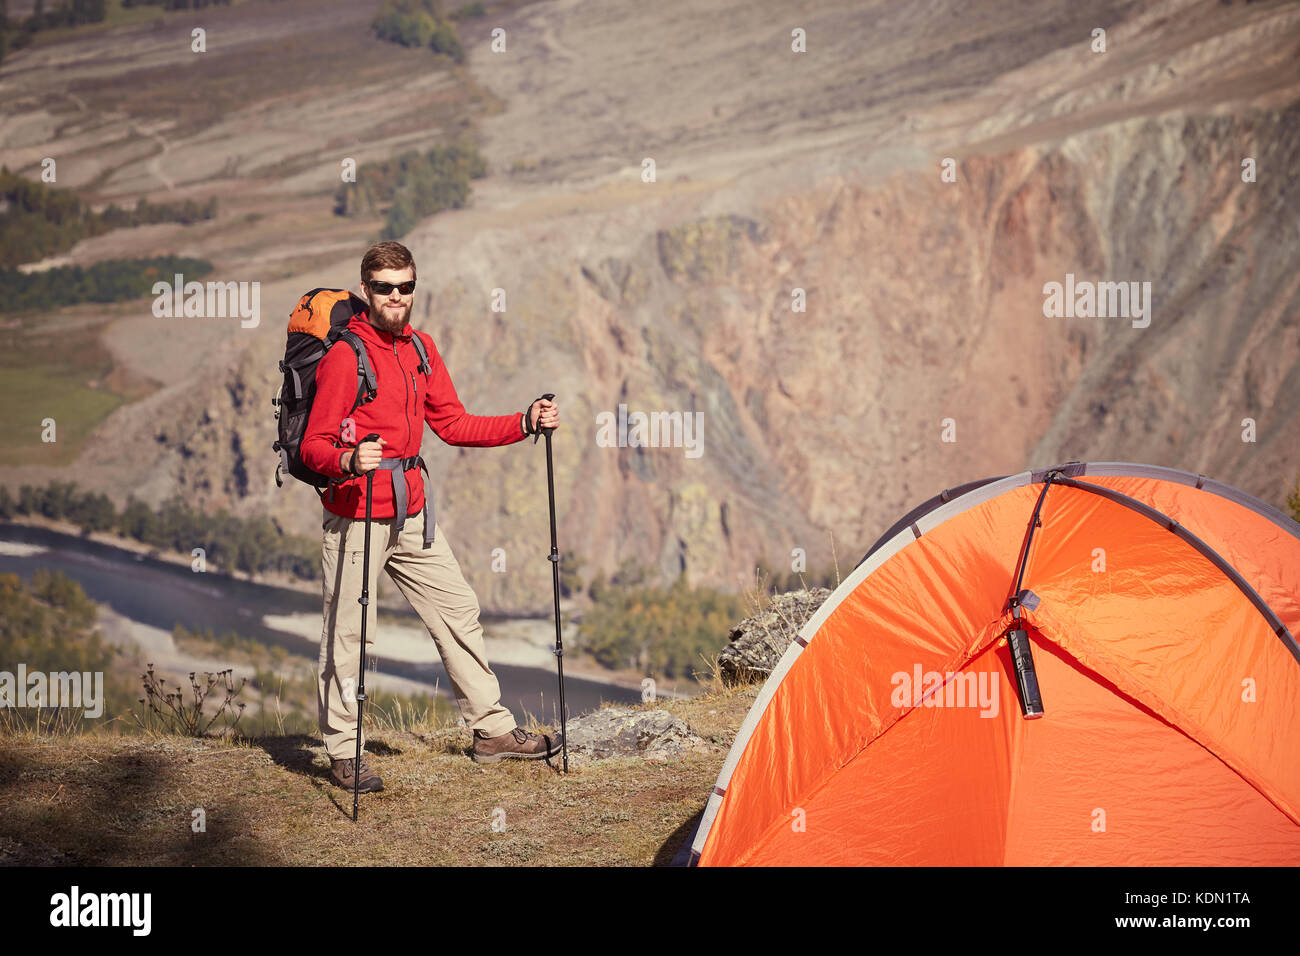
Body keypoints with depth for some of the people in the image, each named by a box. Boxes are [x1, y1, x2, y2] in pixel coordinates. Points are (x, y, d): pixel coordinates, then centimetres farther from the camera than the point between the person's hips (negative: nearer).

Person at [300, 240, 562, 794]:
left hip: (411, 513, 7)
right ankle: (343, 752, 11)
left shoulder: (420, 349, 11)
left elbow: (453, 425, 14)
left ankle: (492, 731, 20)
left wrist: (525, 423, 4)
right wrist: (349, 461, -36)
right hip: (356, 514, -7)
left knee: (458, 612, 10)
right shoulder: (344, 356, -13)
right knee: (349, 633, -1)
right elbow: (313, 446, -15)